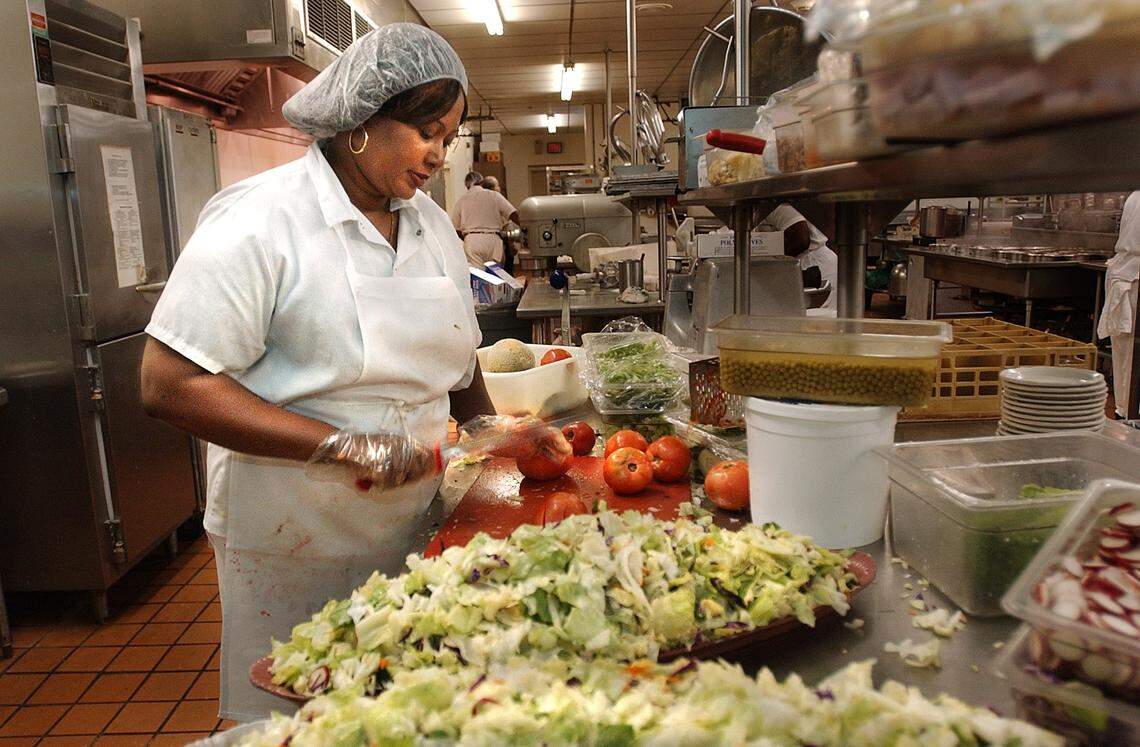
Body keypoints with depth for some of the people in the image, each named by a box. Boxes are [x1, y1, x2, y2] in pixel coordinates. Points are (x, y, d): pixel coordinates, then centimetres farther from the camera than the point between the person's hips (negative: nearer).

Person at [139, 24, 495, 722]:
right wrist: (342, 444, -26)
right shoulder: (261, 219, -16)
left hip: (416, 531, 6)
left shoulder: (433, 223, 6)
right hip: (295, 549, -5)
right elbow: (171, 385, -20)